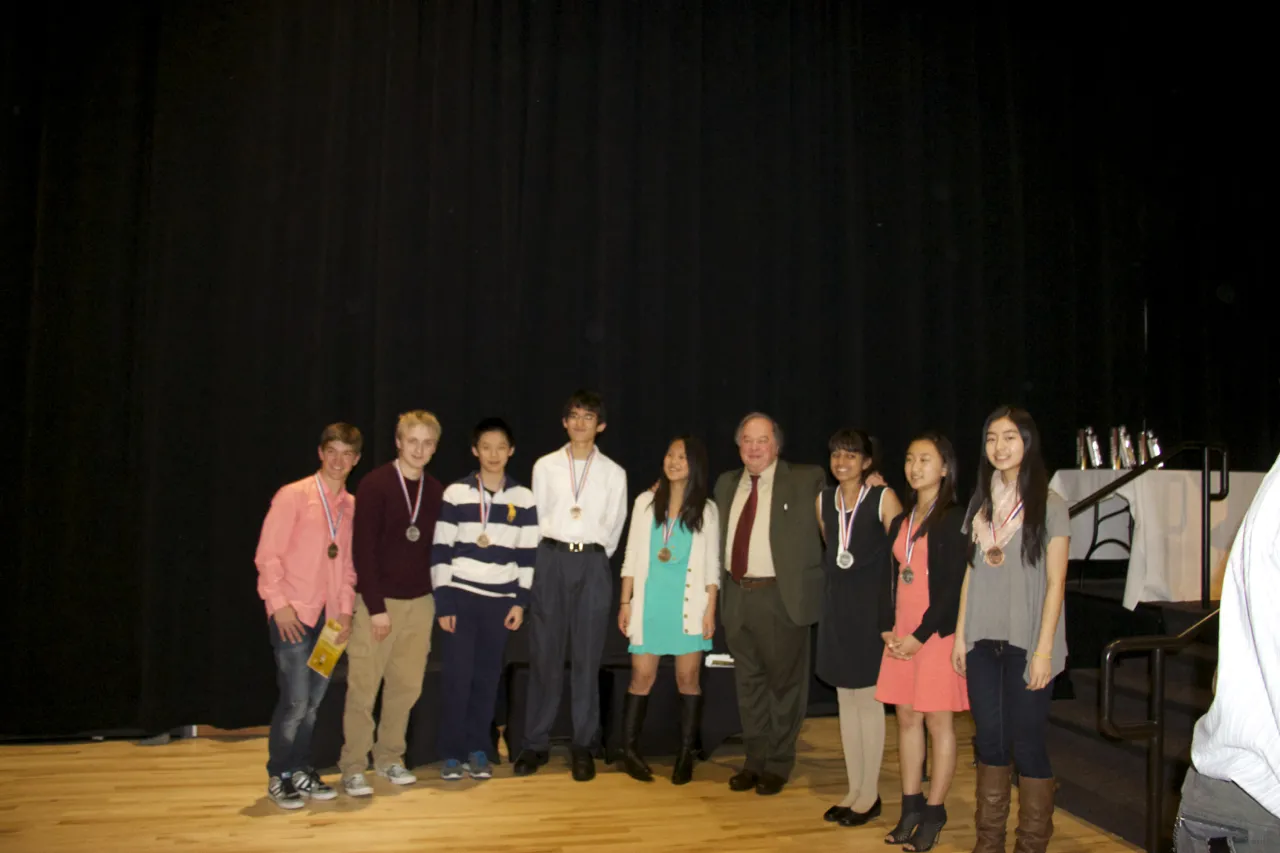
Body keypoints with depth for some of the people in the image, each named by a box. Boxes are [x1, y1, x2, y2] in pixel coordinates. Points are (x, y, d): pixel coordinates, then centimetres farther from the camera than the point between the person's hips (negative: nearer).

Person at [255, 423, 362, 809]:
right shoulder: (293, 496, -6)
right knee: (296, 700, -6)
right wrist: (279, 604, -13)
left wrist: (346, 609, 3)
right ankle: (279, 776, 13)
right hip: (292, 615, -5)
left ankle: (300, 769, 26)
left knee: (314, 700, 10)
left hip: (329, 617, 5)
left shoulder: (352, 506, 9)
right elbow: (267, 555, -8)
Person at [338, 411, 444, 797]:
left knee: (407, 685, 8)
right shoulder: (375, 484, -9)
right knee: (363, 686, 0)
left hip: (419, 602, 5)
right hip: (378, 601, -5)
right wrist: (376, 606, -15)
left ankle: (390, 758, 23)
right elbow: (364, 549, -12)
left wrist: (439, 598, 4)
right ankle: (353, 768, 12)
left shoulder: (436, 491, 7)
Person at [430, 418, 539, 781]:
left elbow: (528, 554, 6)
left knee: (487, 676, 6)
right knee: (457, 676, -2)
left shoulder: (523, 498, 4)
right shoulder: (456, 494, -2)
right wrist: (442, 603, -6)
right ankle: (452, 753, 12)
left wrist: (521, 601, 0)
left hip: (500, 600, 2)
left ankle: (478, 751, 19)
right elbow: (440, 551, -2)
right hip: (460, 596, -1)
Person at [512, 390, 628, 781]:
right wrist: (550, 557, 6)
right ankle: (536, 743, 12)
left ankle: (584, 746, 12)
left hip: (593, 562, 0)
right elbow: (538, 517, 9)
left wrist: (592, 556, 7)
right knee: (544, 654, 2)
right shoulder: (545, 466, 7)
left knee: (587, 657, 3)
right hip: (550, 559, 0)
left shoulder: (613, 473, 6)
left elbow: (613, 525, 9)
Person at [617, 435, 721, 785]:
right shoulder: (646, 502, 5)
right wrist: (625, 602, 1)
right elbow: (632, 557, 6)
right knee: (642, 677, 2)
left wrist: (710, 610, -4)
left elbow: (712, 565, 3)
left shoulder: (707, 509, 3)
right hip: (650, 603, 1)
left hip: (690, 605, -1)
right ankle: (630, 750, 13)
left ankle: (685, 755, 13)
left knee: (687, 679, 3)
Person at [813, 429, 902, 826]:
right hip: (837, 607, 5)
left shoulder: (884, 498, -9)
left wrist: (896, 613, -10)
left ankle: (870, 794, 15)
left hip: (872, 607, -5)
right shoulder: (823, 500, 6)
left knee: (868, 700, 2)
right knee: (846, 700, 11)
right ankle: (854, 790, 22)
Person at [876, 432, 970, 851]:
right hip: (901, 635, 6)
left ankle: (933, 814, 14)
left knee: (938, 722, 3)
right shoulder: (901, 521, 12)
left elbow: (954, 585, -12)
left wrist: (921, 635, -14)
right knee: (906, 719, 10)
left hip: (937, 632, -6)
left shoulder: (954, 518, -7)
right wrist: (892, 629, 0)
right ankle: (910, 808, 21)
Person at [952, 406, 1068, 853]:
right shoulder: (981, 502, 9)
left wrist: (1043, 650, -12)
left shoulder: (1049, 505, -5)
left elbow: (1055, 582, -8)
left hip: (1026, 643, -4)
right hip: (984, 641, 5)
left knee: (1028, 743, 2)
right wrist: (960, 633, 8)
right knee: (989, 740, 11)